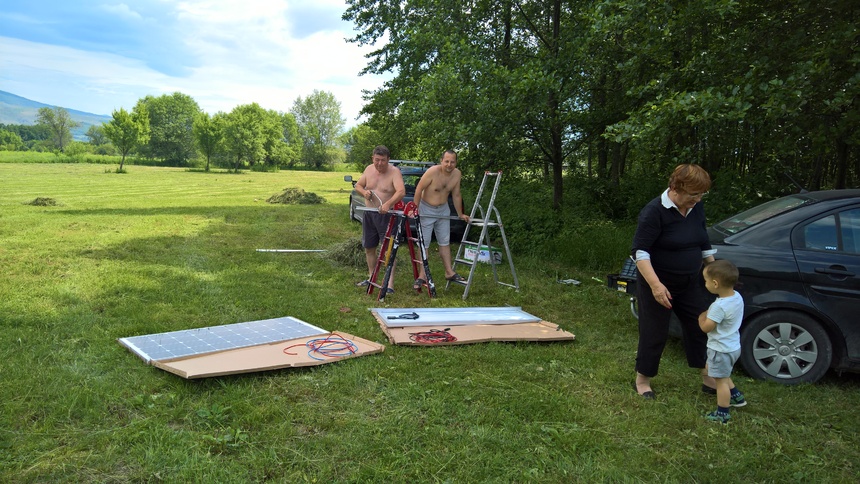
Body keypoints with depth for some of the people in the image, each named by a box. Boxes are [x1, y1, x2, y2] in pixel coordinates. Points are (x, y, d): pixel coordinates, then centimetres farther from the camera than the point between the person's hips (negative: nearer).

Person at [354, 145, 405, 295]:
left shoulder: (394, 172, -14)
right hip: (369, 214, 7)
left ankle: (390, 284, -11)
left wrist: (388, 204, -43)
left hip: (386, 215, -6)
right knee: (369, 248, 16)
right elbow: (358, 185, 15)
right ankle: (371, 277, 33)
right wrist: (363, 192, -9)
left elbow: (401, 191, -28)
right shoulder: (369, 169, 5)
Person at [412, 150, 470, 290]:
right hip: (427, 209, -5)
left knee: (445, 242, 11)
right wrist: (415, 210, -17)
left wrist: (460, 214, 11)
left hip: (443, 210, 5)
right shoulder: (432, 171, -25)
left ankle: (449, 272, 19)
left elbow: (456, 195, 5)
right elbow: (419, 189, -18)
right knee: (424, 243, -4)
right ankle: (422, 276, 0)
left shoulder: (457, 174, -7)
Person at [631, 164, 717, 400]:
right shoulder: (655, 211, -20)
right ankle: (642, 380, 22)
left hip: (691, 284, 7)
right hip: (658, 285, -6)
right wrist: (655, 284, -33)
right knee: (654, 335, 3)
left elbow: (704, 244, 16)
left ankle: (709, 380, 27)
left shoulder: (696, 209, 2)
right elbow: (640, 251, -24)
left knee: (700, 328, 12)